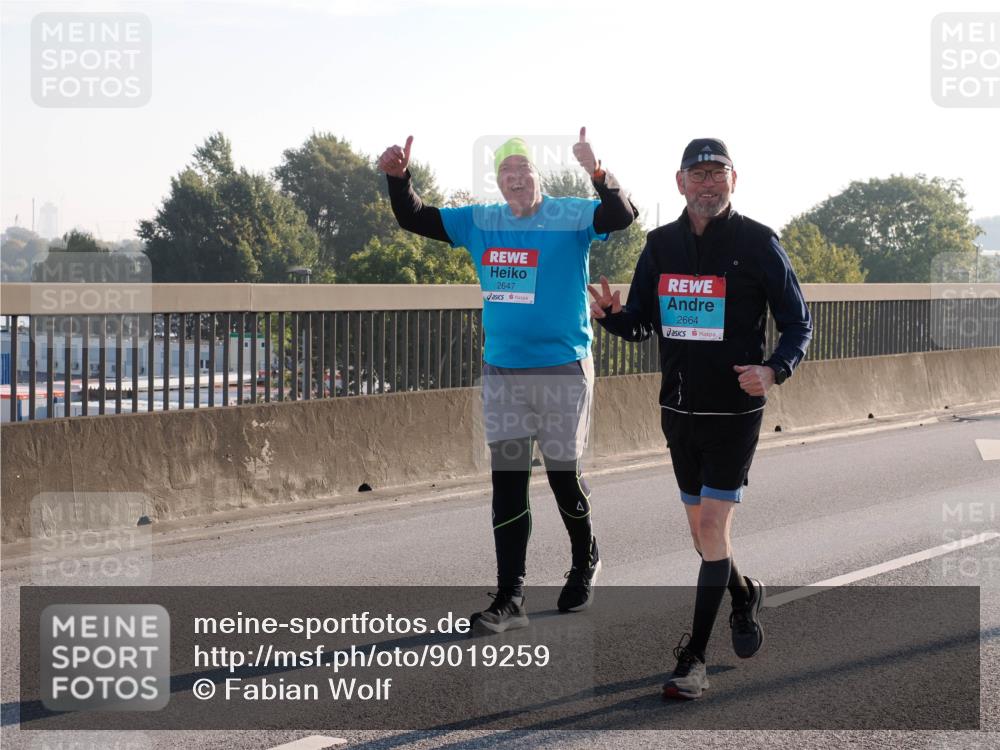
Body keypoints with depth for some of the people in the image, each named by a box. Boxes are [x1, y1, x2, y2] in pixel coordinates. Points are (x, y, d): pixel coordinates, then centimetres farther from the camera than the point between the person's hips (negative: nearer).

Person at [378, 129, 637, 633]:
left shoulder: (570, 218, -7)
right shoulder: (480, 223, 6)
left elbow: (622, 216, -23)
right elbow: (414, 219, 12)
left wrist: (598, 174, -41)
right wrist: (397, 178, -6)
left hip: (563, 370, -4)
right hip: (501, 373, 4)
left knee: (564, 476, 5)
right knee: (507, 484, 2)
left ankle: (585, 562, 33)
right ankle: (510, 599, 5)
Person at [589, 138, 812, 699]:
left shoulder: (758, 243, -8)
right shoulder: (662, 245, 5)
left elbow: (799, 324, -3)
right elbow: (642, 325, 11)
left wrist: (774, 371, -23)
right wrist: (613, 314, -12)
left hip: (735, 410, -5)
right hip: (678, 408, 5)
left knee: (712, 523, -10)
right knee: (701, 523, 15)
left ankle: (695, 658, -5)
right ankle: (744, 595, 45)